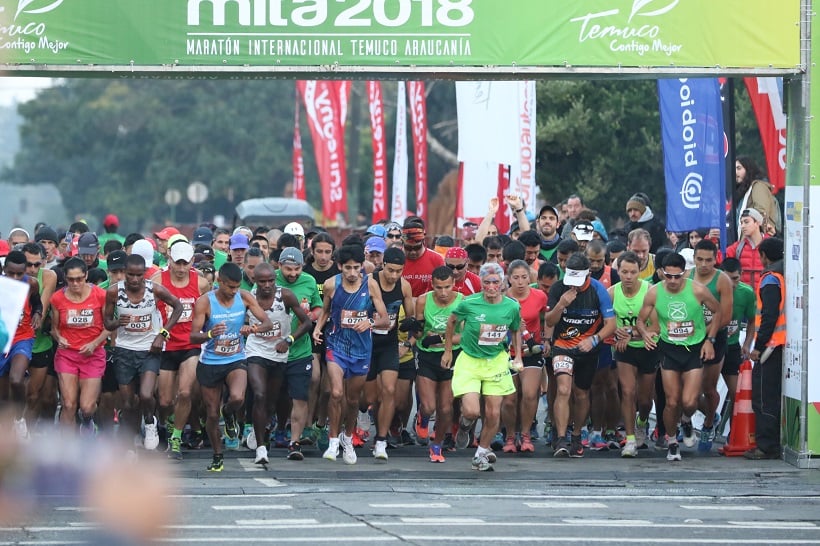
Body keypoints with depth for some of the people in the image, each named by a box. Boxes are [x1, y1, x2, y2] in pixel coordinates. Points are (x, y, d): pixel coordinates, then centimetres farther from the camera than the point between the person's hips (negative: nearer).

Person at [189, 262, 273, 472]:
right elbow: (193, 336, -15)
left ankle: (229, 414, 9)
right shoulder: (204, 302, -12)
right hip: (210, 362, -1)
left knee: (237, 398, -28)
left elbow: (268, 323, -5)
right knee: (212, 414, 5)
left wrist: (252, 328, -28)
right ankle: (217, 457, 26)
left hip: (236, 361, 1)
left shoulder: (244, 298, -4)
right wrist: (209, 334, -37)